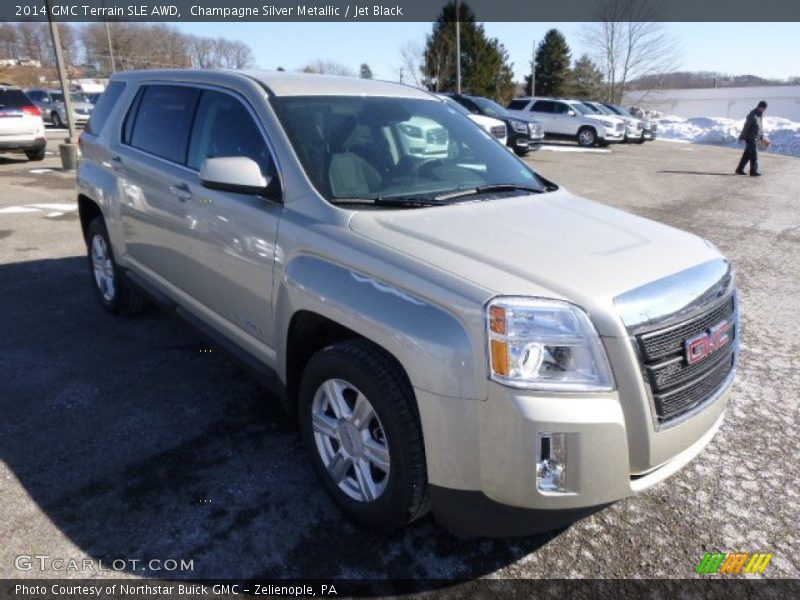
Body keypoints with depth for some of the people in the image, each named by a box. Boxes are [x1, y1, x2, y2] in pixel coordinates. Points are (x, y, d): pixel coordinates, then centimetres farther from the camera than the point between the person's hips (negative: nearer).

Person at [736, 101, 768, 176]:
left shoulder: (759, 115, 15)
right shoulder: (752, 115, -14)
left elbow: (760, 127, 23)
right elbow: (746, 126, -17)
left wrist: (762, 137, 22)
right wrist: (743, 137, -20)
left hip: (754, 138, 9)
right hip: (750, 138, -9)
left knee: (747, 154, 10)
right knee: (754, 154, -9)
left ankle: (739, 169, 15)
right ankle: (753, 171, -7)